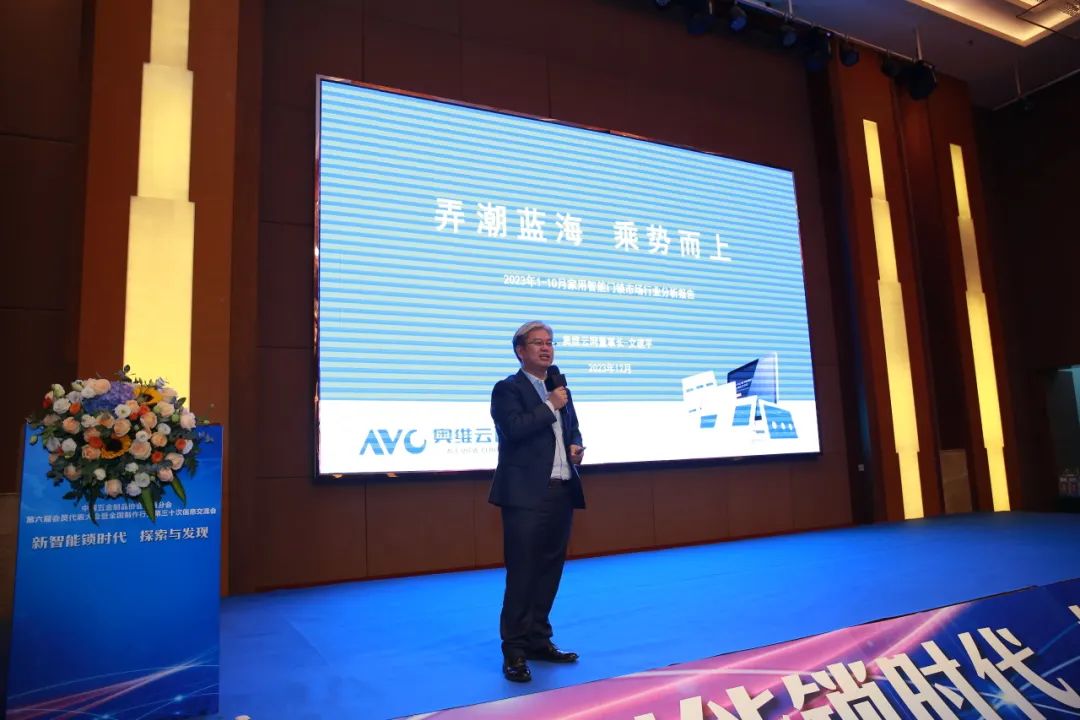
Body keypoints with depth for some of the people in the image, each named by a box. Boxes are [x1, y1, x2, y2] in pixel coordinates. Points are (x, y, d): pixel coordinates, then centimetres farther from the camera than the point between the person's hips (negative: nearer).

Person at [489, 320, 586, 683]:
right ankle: (514, 652, 7)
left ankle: (539, 641, 26)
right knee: (522, 574, -3)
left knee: (549, 570, 13)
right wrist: (551, 406, -12)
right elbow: (514, 429, -21)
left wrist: (576, 447, 6)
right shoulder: (508, 389, -4)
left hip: (562, 492, 7)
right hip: (527, 495, -7)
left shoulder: (560, 390, 18)